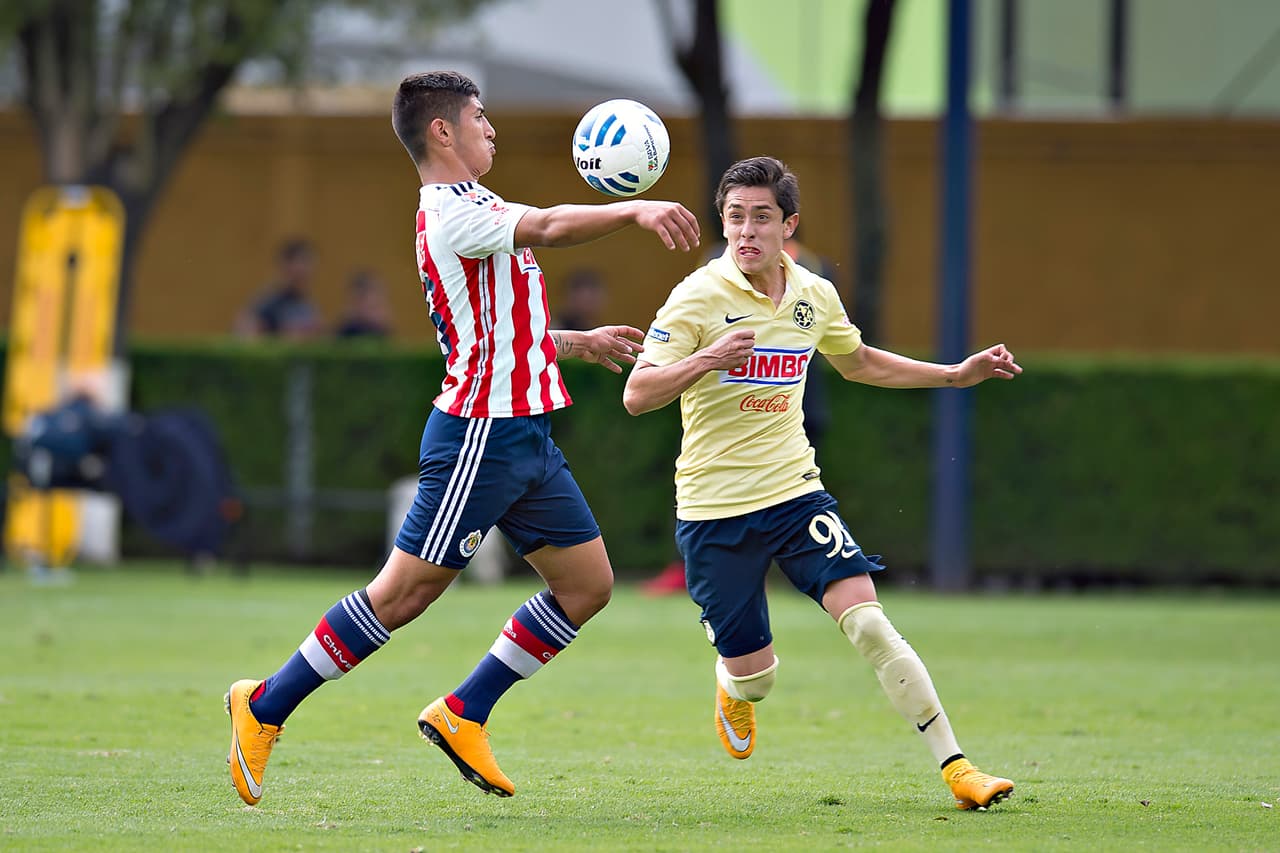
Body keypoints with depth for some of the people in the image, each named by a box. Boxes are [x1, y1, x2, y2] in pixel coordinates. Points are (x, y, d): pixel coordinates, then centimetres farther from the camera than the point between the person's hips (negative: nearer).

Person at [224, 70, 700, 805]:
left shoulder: (467, 210, 19)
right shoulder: (451, 212, -13)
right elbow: (548, 227, -30)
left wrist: (580, 343, 33)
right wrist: (635, 209, -35)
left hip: (526, 439, 10)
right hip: (482, 434, -10)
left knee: (588, 585, 8)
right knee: (403, 594, -6)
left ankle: (464, 715, 13)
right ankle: (266, 707, 5)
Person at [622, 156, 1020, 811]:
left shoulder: (813, 296, 4)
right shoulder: (700, 296, -12)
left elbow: (860, 363, 25)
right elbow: (636, 395, -17)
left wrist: (961, 373, 20)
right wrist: (707, 359, -33)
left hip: (794, 492, 3)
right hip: (713, 507, -3)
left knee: (864, 618, -17)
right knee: (753, 675, 1)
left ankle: (954, 765, -15)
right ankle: (731, 687, 41)